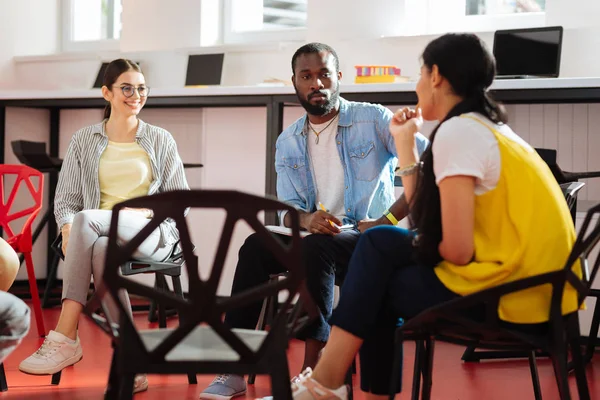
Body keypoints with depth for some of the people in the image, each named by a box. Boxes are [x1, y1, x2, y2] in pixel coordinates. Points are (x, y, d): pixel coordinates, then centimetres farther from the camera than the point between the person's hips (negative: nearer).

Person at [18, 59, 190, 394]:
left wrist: (147, 213, -7)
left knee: (86, 219, -34)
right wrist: (68, 232, -12)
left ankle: (65, 339, -38)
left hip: (151, 235, -2)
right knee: (100, 250, -39)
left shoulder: (161, 140, 14)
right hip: (99, 233, 2)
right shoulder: (84, 141, 16)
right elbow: (66, 199, 9)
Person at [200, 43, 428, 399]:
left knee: (317, 247, -35)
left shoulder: (373, 119, -4)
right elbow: (288, 210, 6)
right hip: (316, 235, 5)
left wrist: (388, 219, -19)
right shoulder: (288, 142, 11)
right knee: (255, 246, -23)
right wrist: (307, 219, -20)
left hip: (369, 241, -4)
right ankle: (234, 370, -24)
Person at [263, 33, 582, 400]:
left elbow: (457, 249, -18)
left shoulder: (457, 131, -12)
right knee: (381, 243, 12)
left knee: (377, 270, 4)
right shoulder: (491, 128, 16)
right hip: (539, 287, 9)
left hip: (508, 294, -9)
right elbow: (426, 216, 14)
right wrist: (405, 140, 20)